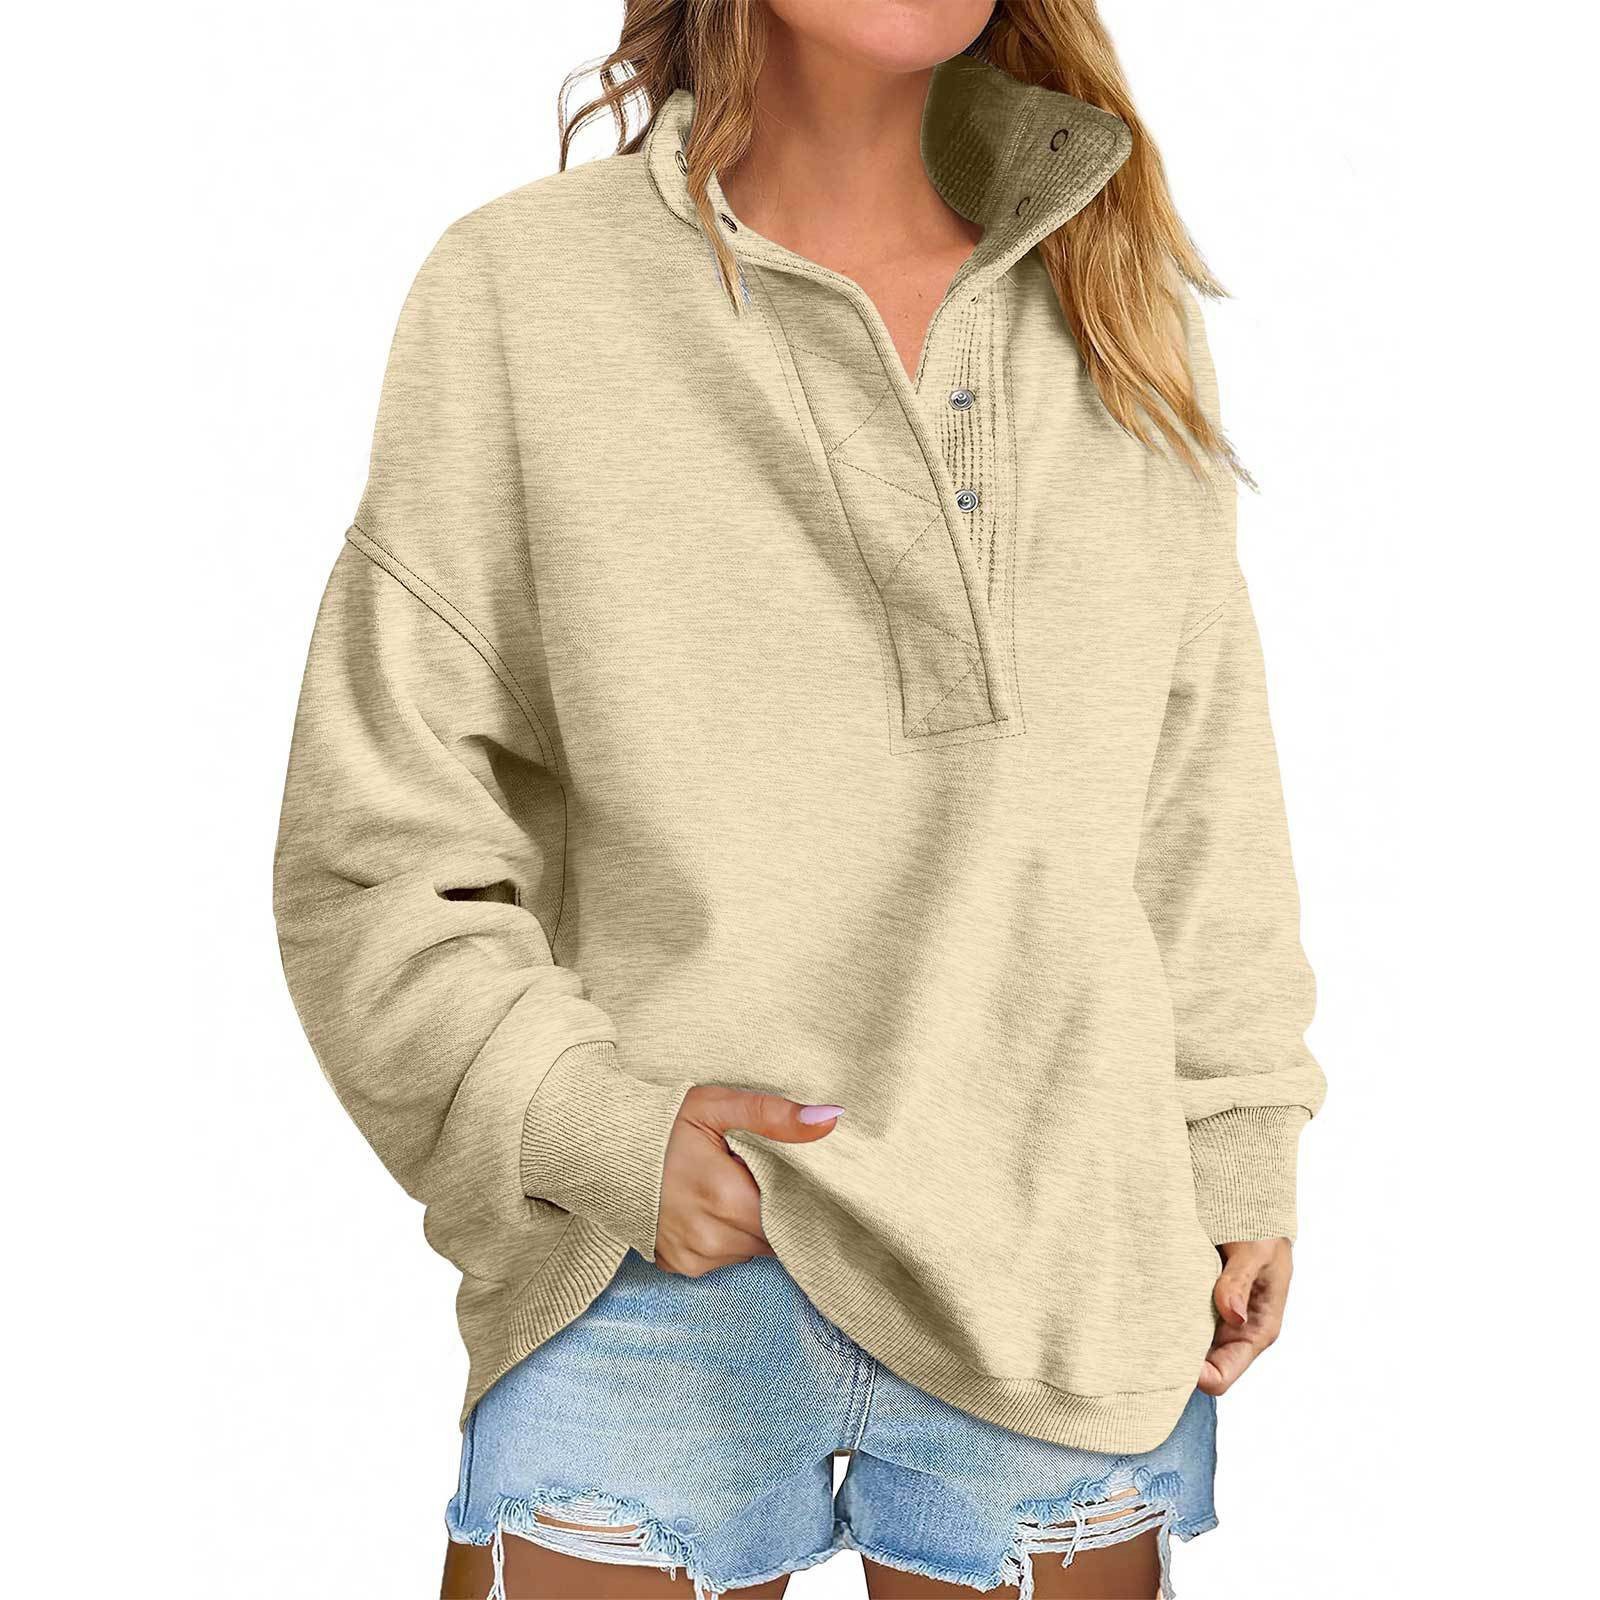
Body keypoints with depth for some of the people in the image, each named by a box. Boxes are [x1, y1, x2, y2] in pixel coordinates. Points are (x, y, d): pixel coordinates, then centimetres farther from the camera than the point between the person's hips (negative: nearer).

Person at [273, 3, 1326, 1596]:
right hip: (656, 1283, -2)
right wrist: (590, 1124, -13)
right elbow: (377, 834, -2)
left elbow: (1199, 779, 12)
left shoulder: (1112, 298, 8)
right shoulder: (521, 286, -2)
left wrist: (1241, 1160, 10)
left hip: (1074, 1275, 3)